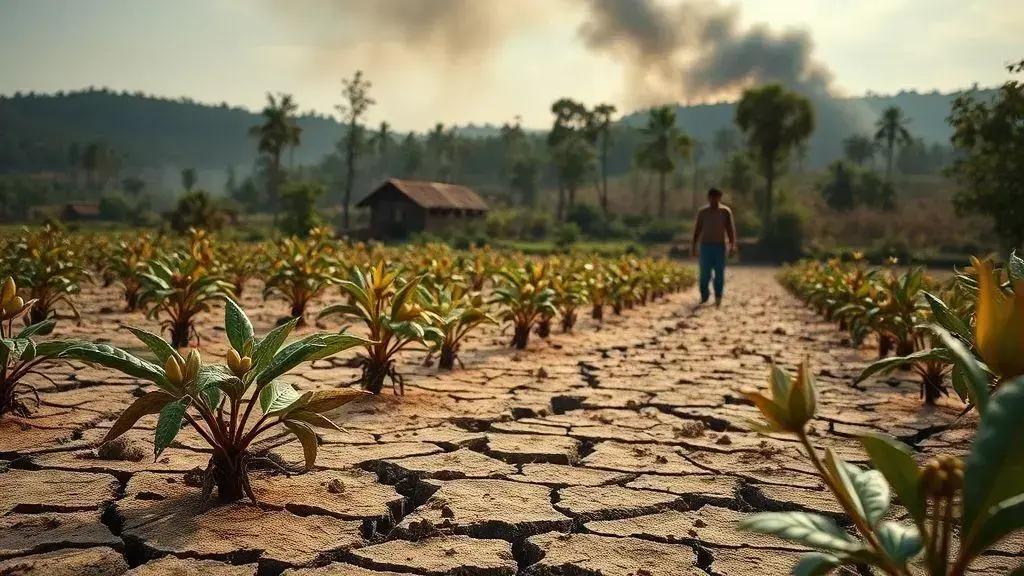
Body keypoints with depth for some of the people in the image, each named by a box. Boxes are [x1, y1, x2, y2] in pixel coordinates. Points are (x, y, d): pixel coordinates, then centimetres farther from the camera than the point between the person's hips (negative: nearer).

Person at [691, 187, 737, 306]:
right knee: (705, 273, -4)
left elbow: (731, 229, 0)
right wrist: (694, 246, 1)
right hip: (705, 246, 0)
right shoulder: (702, 212, 4)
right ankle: (704, 295, 12)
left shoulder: (726, 211, 2)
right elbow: (697, 230, 5)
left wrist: (732, 245, -9)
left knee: (719, 273, -1)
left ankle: (718, 297, 7)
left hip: (720, 246, 0)